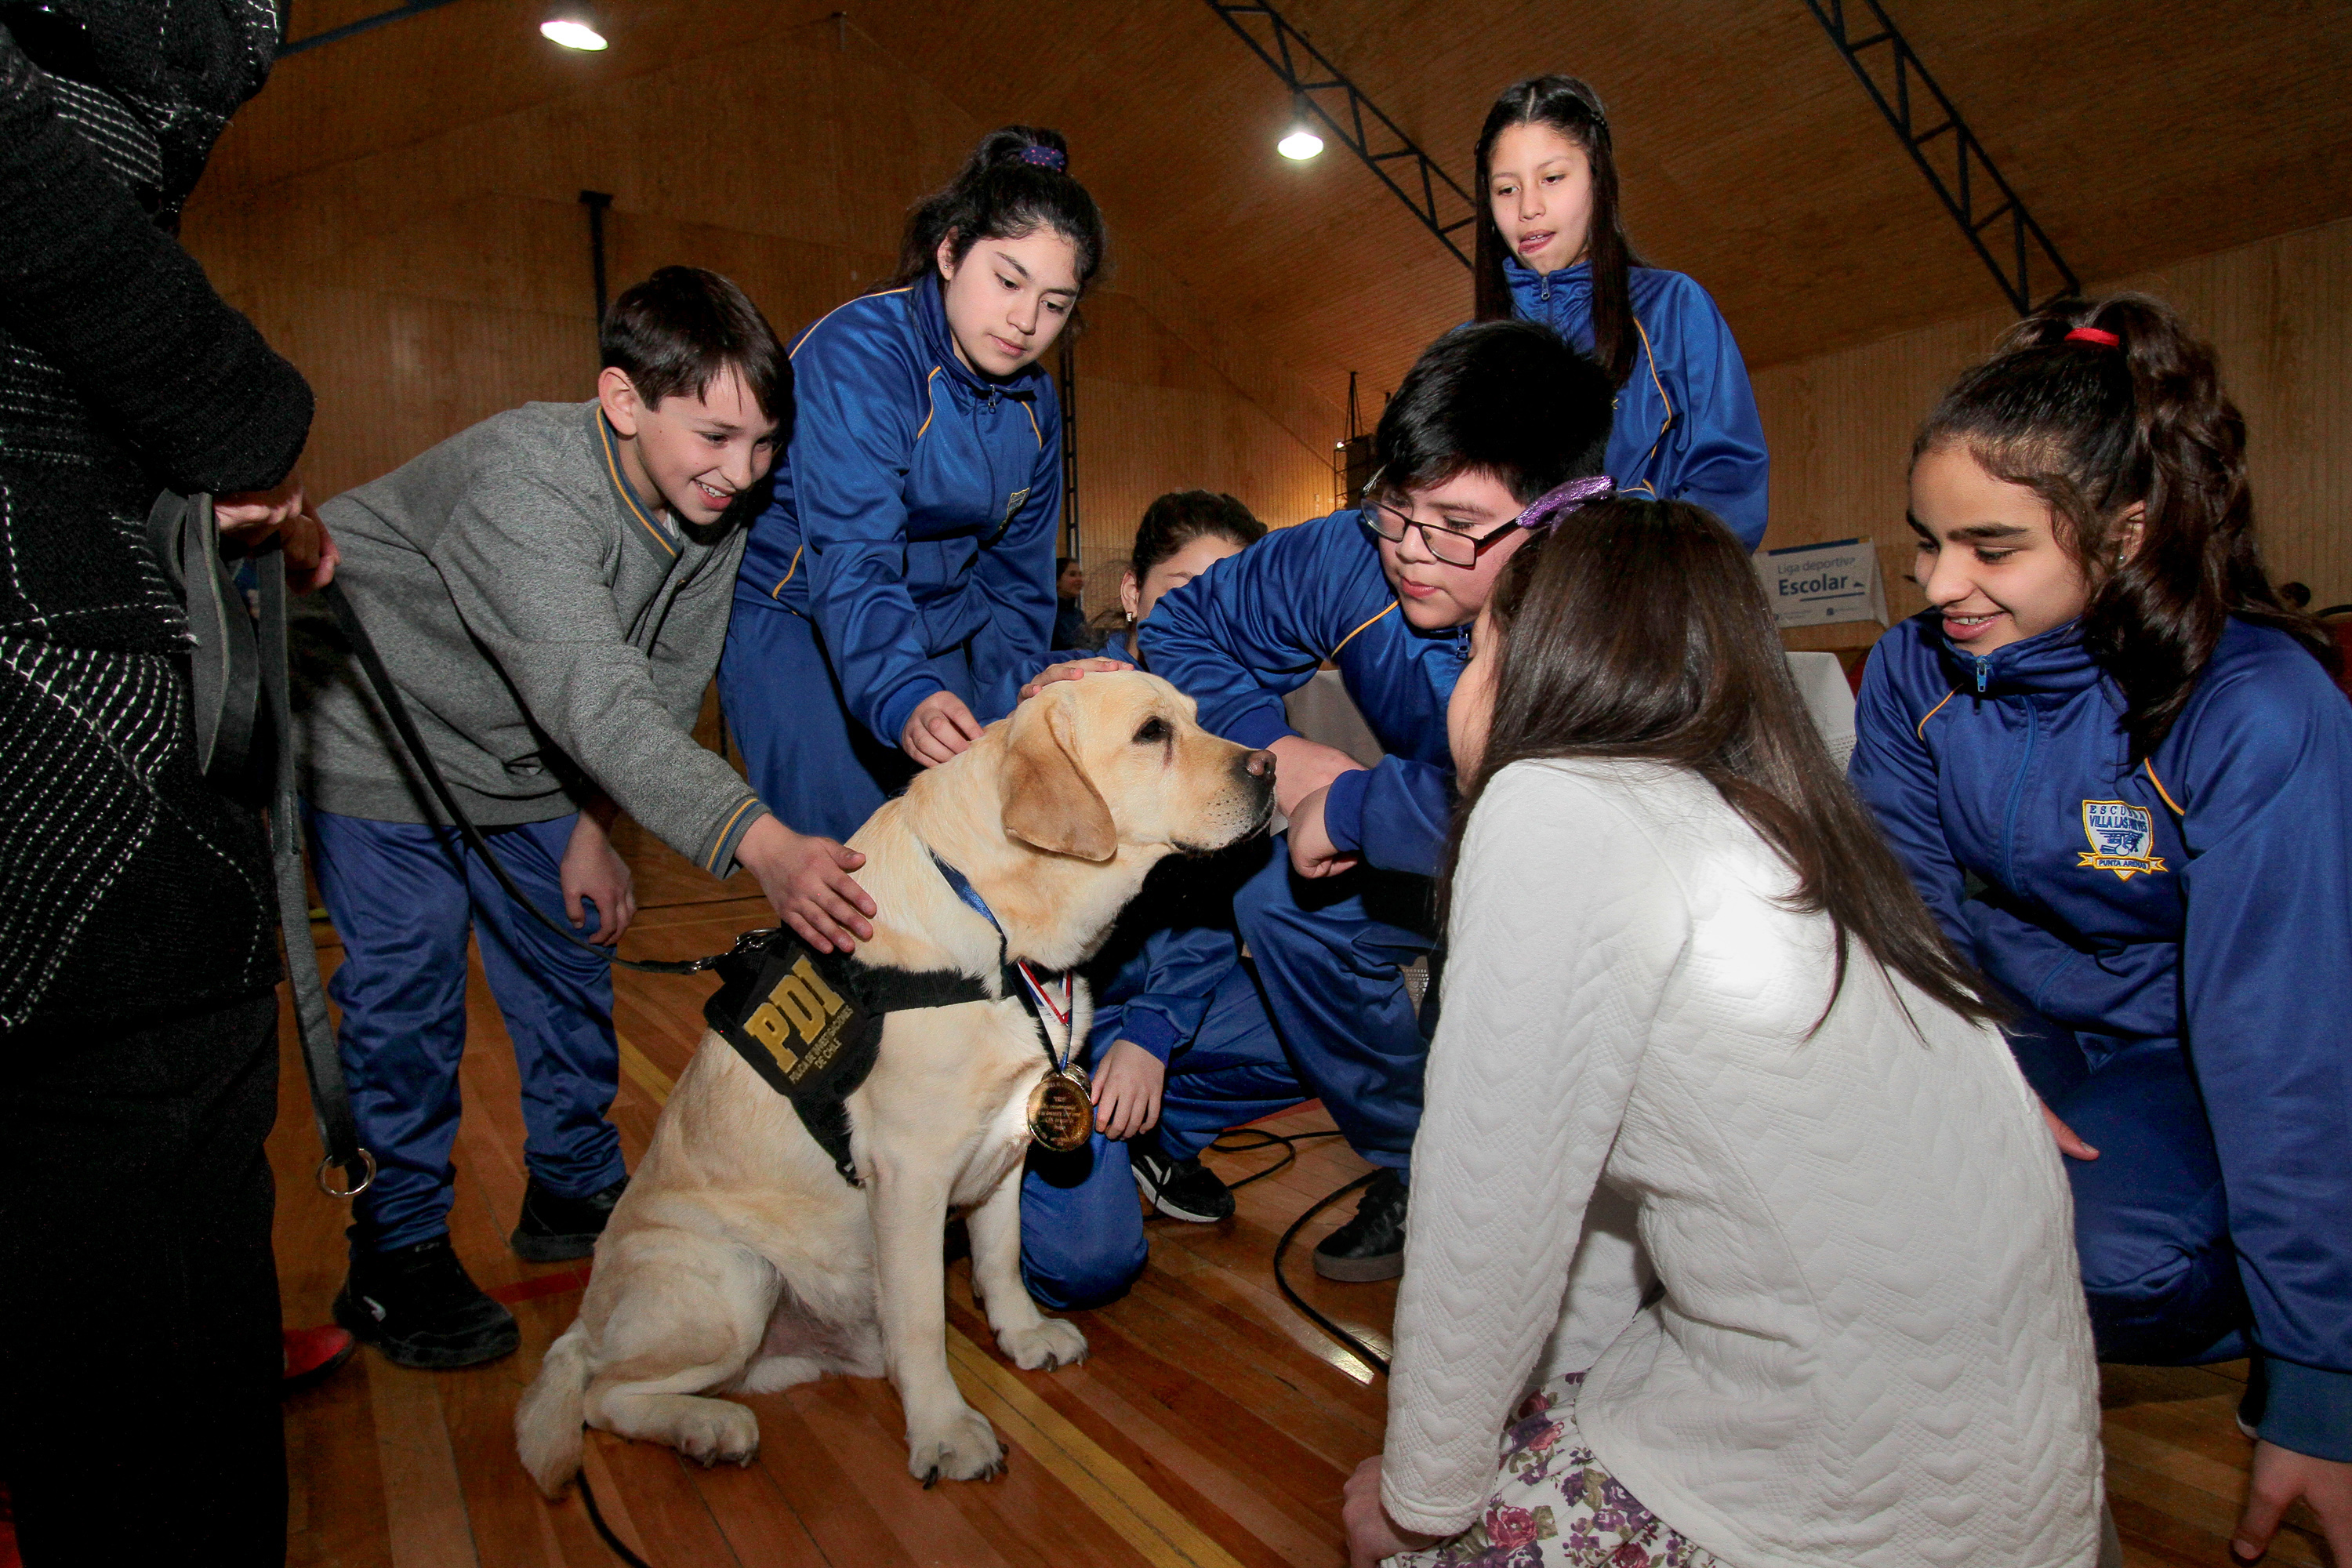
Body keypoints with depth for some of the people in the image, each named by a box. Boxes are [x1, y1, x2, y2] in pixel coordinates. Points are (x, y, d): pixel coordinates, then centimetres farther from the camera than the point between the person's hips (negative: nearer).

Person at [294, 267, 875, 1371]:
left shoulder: (714, 512, -15)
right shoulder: (526, 479, -37)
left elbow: (666, 690, -3)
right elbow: (596, 700, -49)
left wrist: (591, 825, -4)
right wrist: (761, 845, -60)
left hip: (529, 763, 6)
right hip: (382, 746, -6)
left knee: (570, 964, 8)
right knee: (406, 990, -6)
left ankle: (577, 1195, 26)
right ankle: (396, 1254, 12)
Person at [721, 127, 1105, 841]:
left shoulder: (1033, 402, 2)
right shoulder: (856, 353, -20)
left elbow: (1015, 577, 9)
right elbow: (851, 562, -33)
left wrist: (1002, 721, 0)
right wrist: (904, 699, -49)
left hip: (937, 625, 6)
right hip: (790, 614, -5)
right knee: (847, 849, -17)